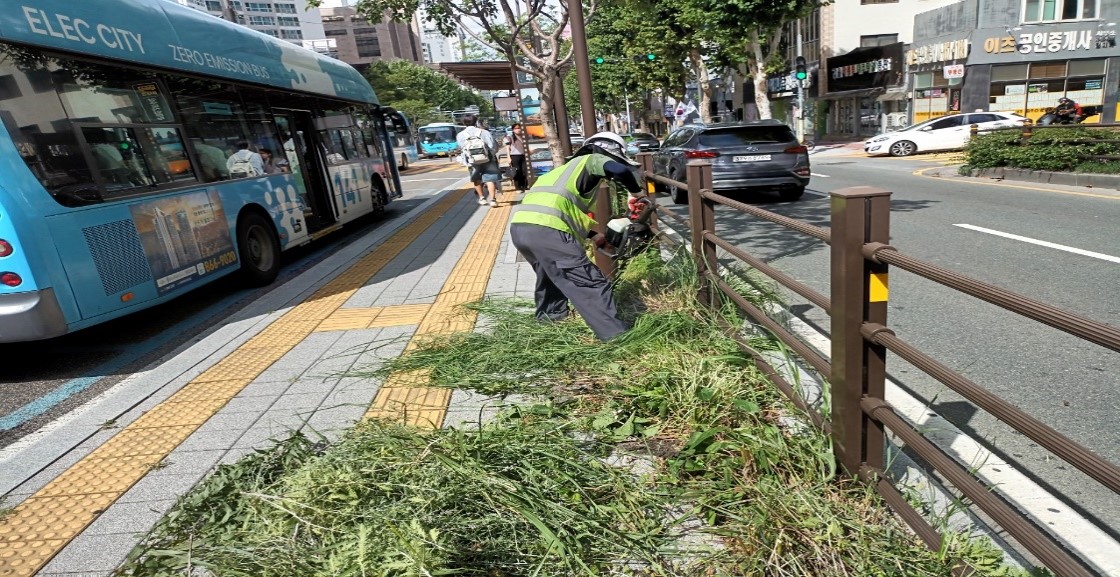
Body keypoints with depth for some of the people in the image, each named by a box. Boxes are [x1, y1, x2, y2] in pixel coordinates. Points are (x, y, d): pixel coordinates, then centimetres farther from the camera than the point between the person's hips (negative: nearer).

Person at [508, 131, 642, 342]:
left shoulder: (569, 167, 36)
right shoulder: (592, 161, 12)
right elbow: (620, 171, -10)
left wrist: (593, 236, 44)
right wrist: (636, 192, 9)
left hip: (519, 226, 9)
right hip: (546, 230, -9)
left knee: (551, 271, 35)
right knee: (590, 284, -3)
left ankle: (548, 314, 52)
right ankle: (617, 336, -3)